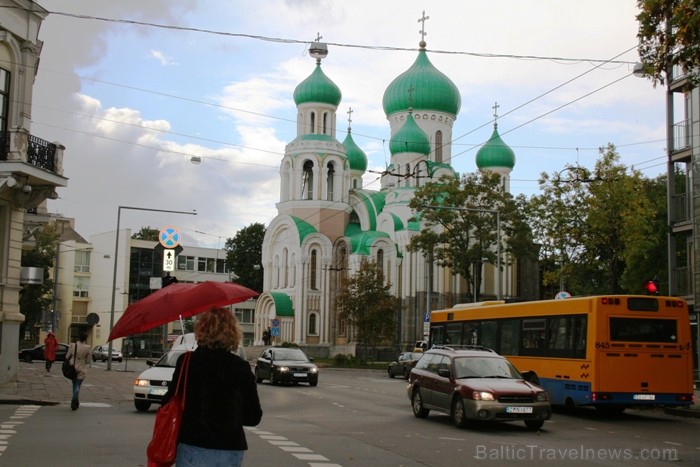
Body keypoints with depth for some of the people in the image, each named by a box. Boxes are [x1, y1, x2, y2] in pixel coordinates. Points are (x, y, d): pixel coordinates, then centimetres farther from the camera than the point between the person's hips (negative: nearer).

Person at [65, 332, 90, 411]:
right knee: (77, 386, 4)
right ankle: (74, 402, -12)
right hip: (82, 370, -2)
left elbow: (67, 357, -1)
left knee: (74, 385, 19)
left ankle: (76, 403, 28)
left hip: (73, 368, 2)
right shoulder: (87, 348, -11)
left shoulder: (72, 346, -9)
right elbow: (88, 361, -4)